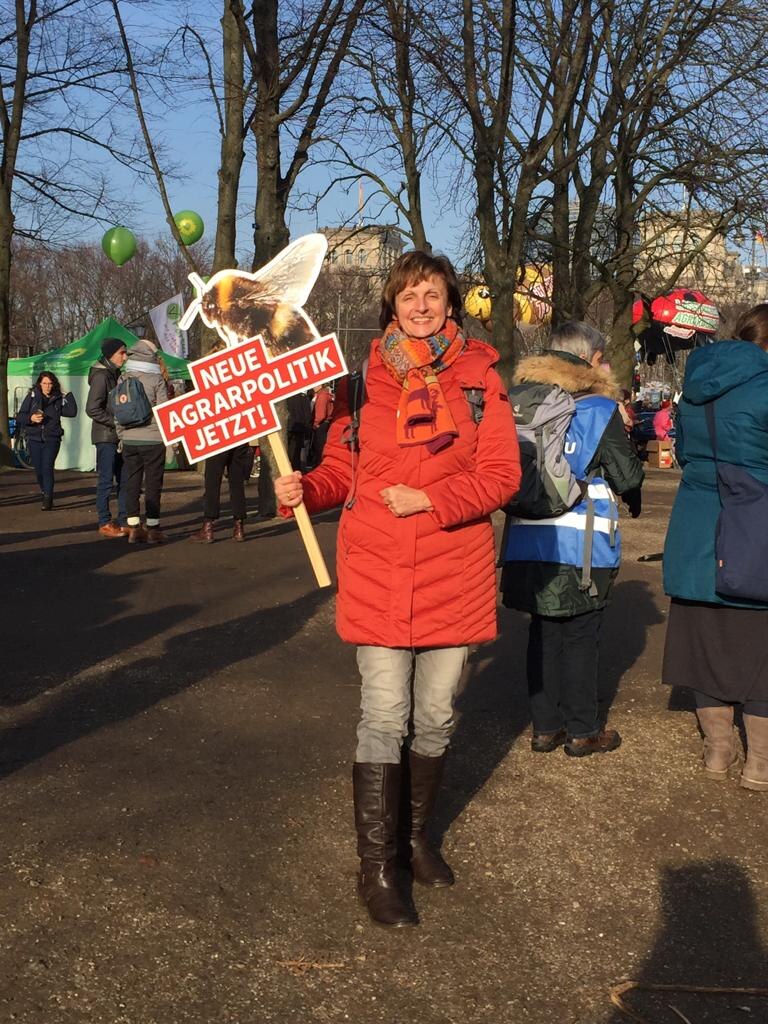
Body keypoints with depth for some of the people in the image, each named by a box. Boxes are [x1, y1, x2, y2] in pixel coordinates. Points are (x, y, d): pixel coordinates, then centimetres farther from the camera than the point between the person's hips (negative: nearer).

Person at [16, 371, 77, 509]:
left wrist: (69, 395, -4)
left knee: (47, 468, -14)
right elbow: (19, 418, 3)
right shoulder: (32, 397, 4)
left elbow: (72, 412, -7)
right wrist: (31, 418, -16)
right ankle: (45, 495, 25)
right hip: (34, 440, 2)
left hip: (52, 440, -1)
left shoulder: (58, 399, 5)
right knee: (38, 470, 6)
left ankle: (48, 500, -12)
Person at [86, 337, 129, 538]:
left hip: (119, 436, 8)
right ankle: (105, 523, 6)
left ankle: (123, 521, 14)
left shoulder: (116, 374, 14)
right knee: (106, 481, -1)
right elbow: (92, 409, -17)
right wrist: (116, 423, -15)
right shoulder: (101, 376, -11)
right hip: (105, 436, -8)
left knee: (124, 480, 8)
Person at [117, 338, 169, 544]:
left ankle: (134, 528, 8)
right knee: (153, 484, 1)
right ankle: (152, 528, 2)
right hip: (153, 439, -4)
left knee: (131, 483, 7)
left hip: (129, 439, 4)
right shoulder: (156, 379, -6)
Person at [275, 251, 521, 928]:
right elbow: (342, 466, 6)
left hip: (455, 574, 1)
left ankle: (415, 837, 34)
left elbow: (501, 474, -4)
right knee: (385, 718, -2)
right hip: (378, 574, -1)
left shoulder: (478, 376, 2)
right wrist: (304, 489, -14)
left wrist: (430, 501, -16)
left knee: (436, 717, 12)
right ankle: (377, 866, 11)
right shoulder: (365, 376, 4)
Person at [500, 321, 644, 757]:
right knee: (580, 637, 6)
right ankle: (582, 732, 16)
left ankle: (545, 727, 20)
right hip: (582, 546, -4)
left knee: (543, 633, 14)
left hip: (530, 542, 4)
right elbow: (628, 476, -6)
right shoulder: (599, 409, -8)